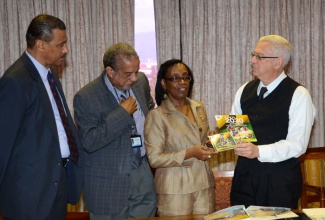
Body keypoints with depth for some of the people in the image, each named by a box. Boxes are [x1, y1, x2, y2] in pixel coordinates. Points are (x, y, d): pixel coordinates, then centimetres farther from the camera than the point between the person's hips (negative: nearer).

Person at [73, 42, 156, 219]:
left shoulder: (141, 82, 2)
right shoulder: (86, 98, -16)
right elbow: (89, 142, -24)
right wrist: (122, 113, -23)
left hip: (144, 177, 5)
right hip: (109, 184, -5)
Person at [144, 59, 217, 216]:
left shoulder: (199, 108, 10)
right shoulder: (157, 116, -9)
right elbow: (154, 159, -13)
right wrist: (189, 154, -21)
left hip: (204, 184, 5)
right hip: (174, 190, -5)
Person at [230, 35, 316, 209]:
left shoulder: (298, 95, -9)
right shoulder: (244, 91, 8)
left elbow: (297, 144, -17)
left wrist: (258, 151, -28)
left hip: (280, 182, -4)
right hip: (244, 177, 5)